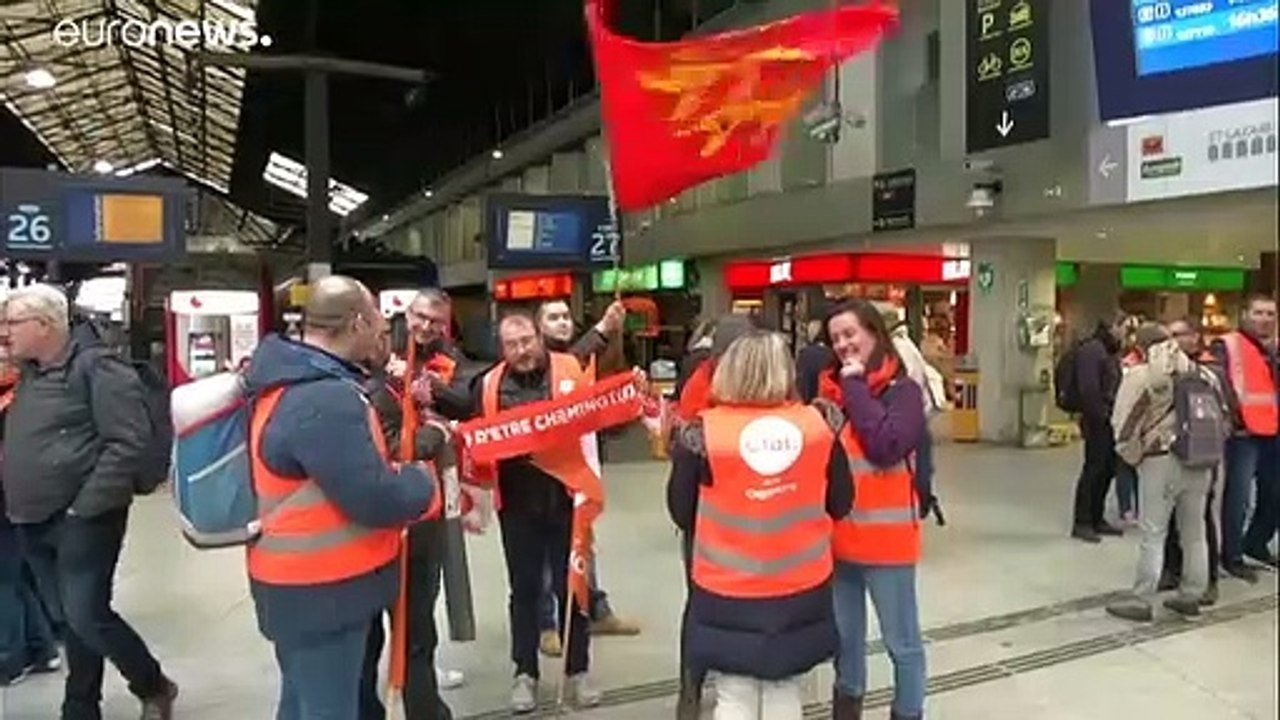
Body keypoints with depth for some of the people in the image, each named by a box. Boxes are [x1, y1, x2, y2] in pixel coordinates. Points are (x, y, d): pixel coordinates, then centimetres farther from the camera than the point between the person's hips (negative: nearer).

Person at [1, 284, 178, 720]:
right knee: (67, 620, 15)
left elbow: (129, 441, -20)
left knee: (86, 617, -7)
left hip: (80, 521, -8)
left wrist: (86, 506, -19)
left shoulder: (96, 368, -13)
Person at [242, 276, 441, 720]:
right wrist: (422, 484, -8)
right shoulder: (326, 399, -26)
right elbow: (375, 500, -27)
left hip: (301, 581, 10)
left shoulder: (288, 382, 7)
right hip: (321, 590, -10)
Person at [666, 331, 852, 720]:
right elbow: (840, 505, 4)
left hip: (728, 593, -2)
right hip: (803, 589, 2)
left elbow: (681, 514, -3)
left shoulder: (702, 432, -13)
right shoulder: (819, 424, -6)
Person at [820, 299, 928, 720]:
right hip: (835, 534, 5)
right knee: (844, 634, 20)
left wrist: (856, 387, -18)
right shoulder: (830, 387, 4)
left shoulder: (903, 391, -9)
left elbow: (886, 447, -25)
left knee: (901, 640, 9)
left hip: (885, 536, -5)